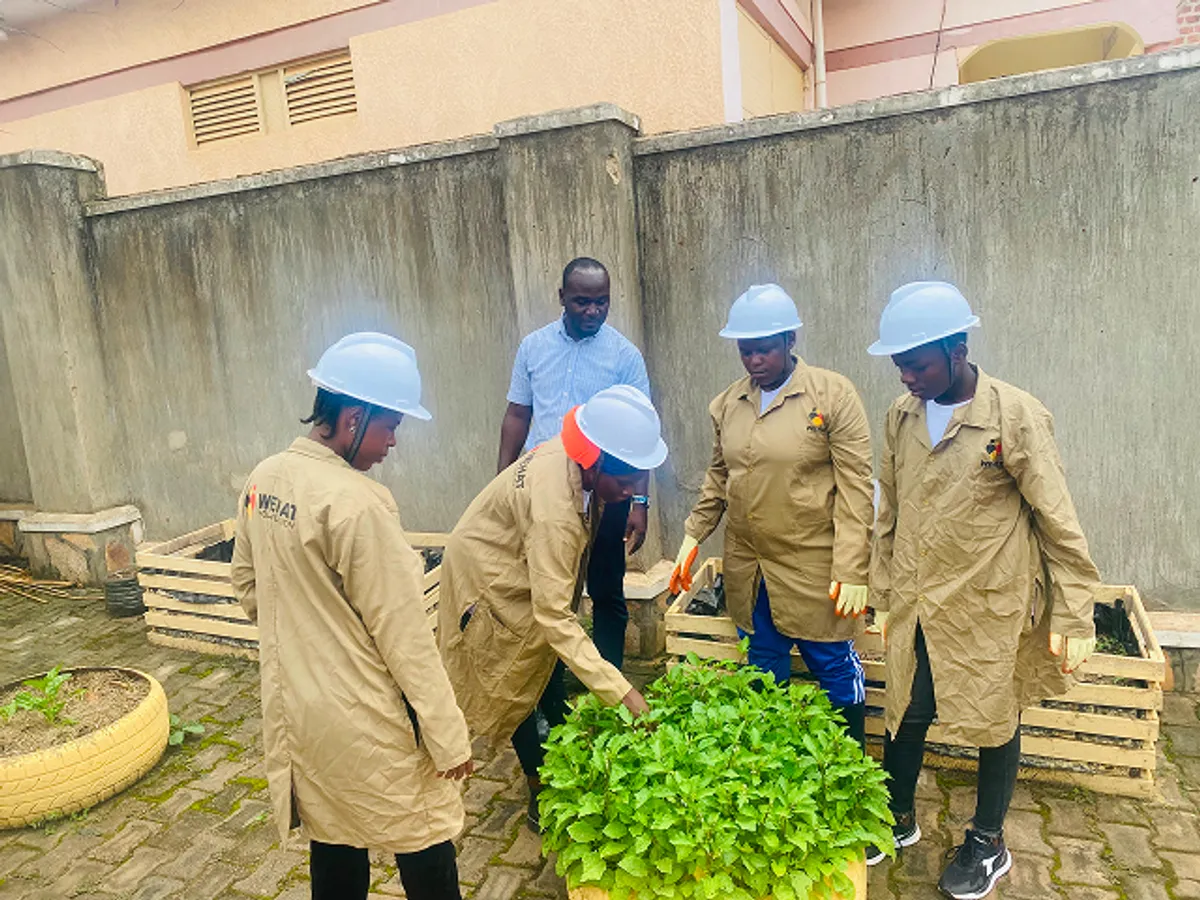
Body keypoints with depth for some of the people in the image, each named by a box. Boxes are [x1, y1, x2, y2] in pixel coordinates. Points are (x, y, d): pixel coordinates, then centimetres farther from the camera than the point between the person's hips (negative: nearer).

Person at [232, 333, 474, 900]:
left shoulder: (263, 480, 0)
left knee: (334, 844, 23)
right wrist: (449, 736, -13)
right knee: (424, 851, 10)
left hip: (295, 708, 8)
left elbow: (246, 585, 13)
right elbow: (402, 633, -21)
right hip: (362, 720, -8)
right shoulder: (355, 501, -25)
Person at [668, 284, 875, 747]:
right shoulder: (728, 403, 5)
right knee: (763, 674, 17)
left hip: (813, 568, -4)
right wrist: (692, 538, 7)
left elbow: (855, 487, -11)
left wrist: (851, 571, -14)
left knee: (833, 666, 10)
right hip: (747, 567, 5)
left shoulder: (833, 394, -10)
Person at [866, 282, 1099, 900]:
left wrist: (1072, 618, -9)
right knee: (905, 715, 15)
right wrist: (882, 592, 12)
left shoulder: (1017, 417, -16)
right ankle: (898, 820, 39)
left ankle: (988, 844, 37)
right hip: (915, 606, 4)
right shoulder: (902, 415, 0)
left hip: (989, 609, -4)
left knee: (994, 724, 14)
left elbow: (1059, 524, -10)